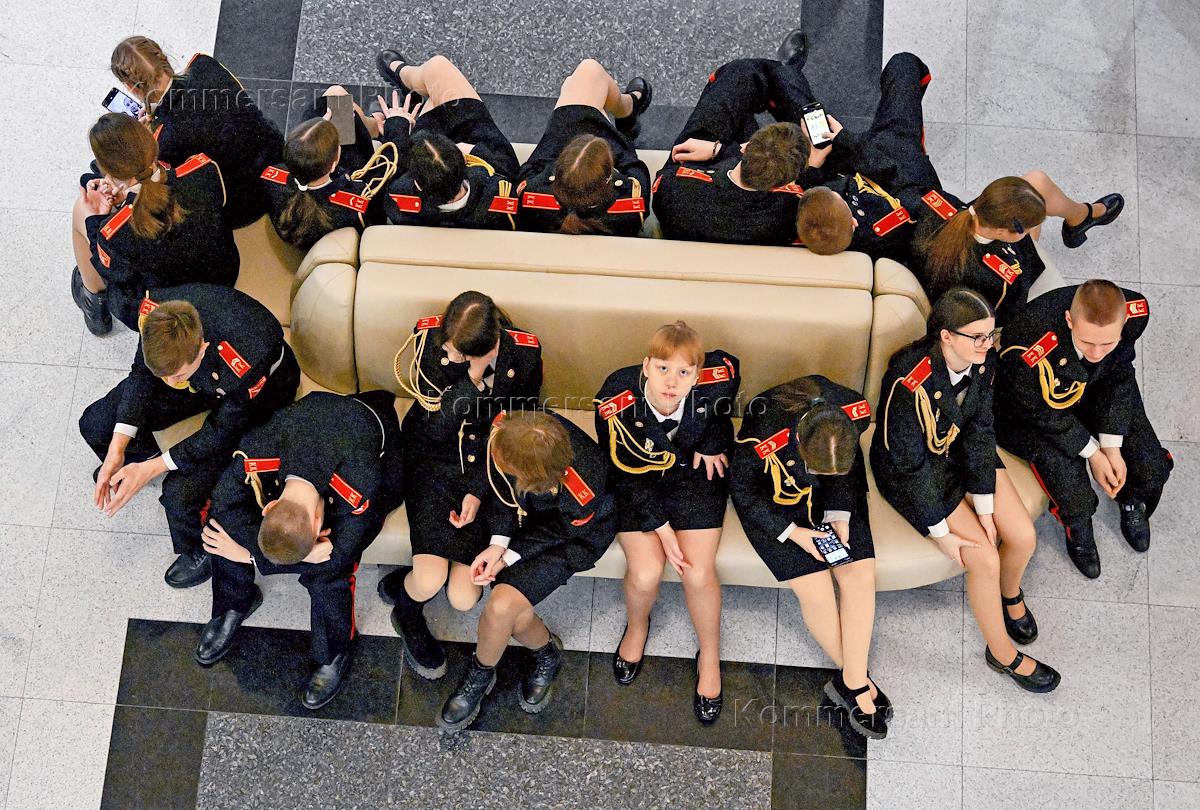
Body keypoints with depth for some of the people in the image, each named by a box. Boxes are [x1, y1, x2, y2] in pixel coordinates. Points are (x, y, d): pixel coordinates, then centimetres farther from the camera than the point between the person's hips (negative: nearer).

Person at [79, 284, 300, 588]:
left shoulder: (246, 365, -44)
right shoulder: (155, 313, -30)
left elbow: (223, 431, -24)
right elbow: (142, 375, -10)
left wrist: (150, 470, -23)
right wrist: (116, 451, -17)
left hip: (255, 400, -5)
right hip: (203, 378, 5)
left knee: (180, 494, -20)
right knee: (95, 425, -2)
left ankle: (201, 553, 15)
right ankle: (141, 455, 34)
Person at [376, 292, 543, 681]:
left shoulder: (524, 354, -17)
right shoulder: (430, 339, -19)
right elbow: (437, 428, -21)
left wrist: (479, 491, -12)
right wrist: (474, 376, -33)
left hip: (486, 470, 1)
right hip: (433, 461, -1)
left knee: (464, 598, -9)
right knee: (430, 580, -18)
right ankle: (406, 614, 20)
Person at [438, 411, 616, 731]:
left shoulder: (584, 493, -41)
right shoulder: (508, 431, -31)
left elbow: (556, 532, -17)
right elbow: (502, 489, -10)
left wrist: (508, 557, -15)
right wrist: (498, 544, -17)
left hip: (574, 532, -5)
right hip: (527, 512, 5)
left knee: (501, 609, -19)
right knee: (516, 617, -12)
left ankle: (480, 675, 13)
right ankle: (547, 652, 23)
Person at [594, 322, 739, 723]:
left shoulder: (715, 383, -27)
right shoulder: (616, 401, -31)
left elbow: (729, 367, 2)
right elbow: (625, 473, -18)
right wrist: (660, 527, -22)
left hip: (694, 474, 1)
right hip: (638, 483, -1)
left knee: (698, 573, -15)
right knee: (645, 574, -18)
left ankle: (710, 657, 14)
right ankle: (636, 628, 20)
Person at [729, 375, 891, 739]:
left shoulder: (856, 411, -25)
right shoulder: (763, 438, -37)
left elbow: (848, 469, -2)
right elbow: (743, 490, -16)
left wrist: (840, 515, -12)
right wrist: (791, 531, -20)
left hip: (837, 502, 4)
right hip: (775, 501, -4)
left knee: (861, 576, -11)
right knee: (815, 589, -15)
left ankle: (851, 681, 4)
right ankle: (858, 680, 8)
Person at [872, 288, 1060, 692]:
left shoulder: (983, 361, -16)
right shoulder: (911, 382, -35)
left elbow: (980, 431, -8)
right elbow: (910, 462, -26)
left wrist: (984, 508, -11)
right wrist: (943, 532, -20)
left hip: (961, 449, 6)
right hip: (911, 472, -6)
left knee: (1023, 536, -4)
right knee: (985, 560, -13)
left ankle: (1010, 594, 31)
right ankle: (1002, 653, 12)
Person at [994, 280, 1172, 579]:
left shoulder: (1136, 313, -29)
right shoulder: (1029, 351, -43)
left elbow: (1119, 377, -10)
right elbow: (1043, 413, -22)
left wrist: (1112, 447, -13)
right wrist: (1092, 453, -15)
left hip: (1098, 391, 4)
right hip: (1032, 406, -4)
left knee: (1152, 469, -2)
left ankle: (1132, 504, 38)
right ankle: (1078, 530, 18)